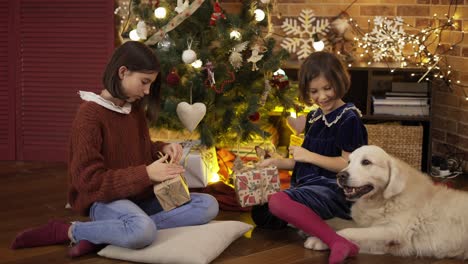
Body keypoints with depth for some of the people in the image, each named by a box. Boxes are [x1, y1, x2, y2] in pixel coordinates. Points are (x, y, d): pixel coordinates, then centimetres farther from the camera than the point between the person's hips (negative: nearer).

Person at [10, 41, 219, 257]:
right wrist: (146, 174, -23)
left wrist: (163, 149, 2)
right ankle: (70, 231, -11)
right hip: (106, 200, -9)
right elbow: (88, 180, -20)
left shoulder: (135, 109, 9)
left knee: (208, 205, -11)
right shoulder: (90, 114, -15)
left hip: (140, 197, 9)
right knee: (143, 231, -41)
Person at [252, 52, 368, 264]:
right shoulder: (314, 117, 14)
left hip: (332, 189, -9)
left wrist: (309, 156, -17)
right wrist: (276, 162, 7)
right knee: (260, 214, 7)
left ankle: (337, 242, -38)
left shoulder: (349, 119, -12)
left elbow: (348, 165, -18)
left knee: (277, 202, -35)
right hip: (307, 185, 10)